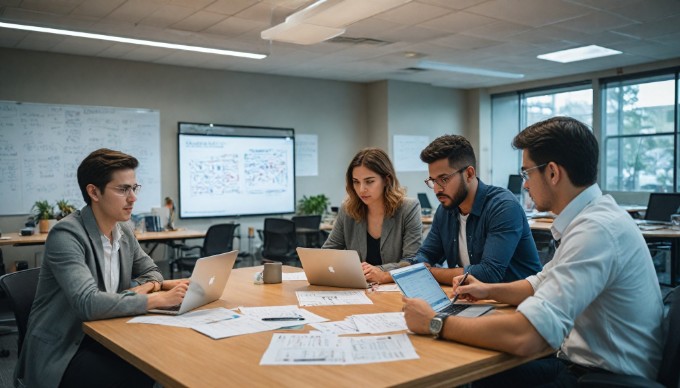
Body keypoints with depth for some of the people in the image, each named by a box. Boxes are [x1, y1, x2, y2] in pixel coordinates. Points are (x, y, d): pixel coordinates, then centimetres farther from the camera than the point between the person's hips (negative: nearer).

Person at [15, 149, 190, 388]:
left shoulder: (124, 230, 3)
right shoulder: (66, 235, -20)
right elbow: (88, 303, -31)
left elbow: (150, 270, 16)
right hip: (60, 353, -7)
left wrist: (144, 287, -9)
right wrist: (160, 299, -28)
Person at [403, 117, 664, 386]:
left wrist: (435, 323, -22)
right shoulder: (592, 217, 5)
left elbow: (525, 337, -33)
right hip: (587, 362, 8)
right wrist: (488, 290, 6)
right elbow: (542, 284, 20)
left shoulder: (596, 229, -27)